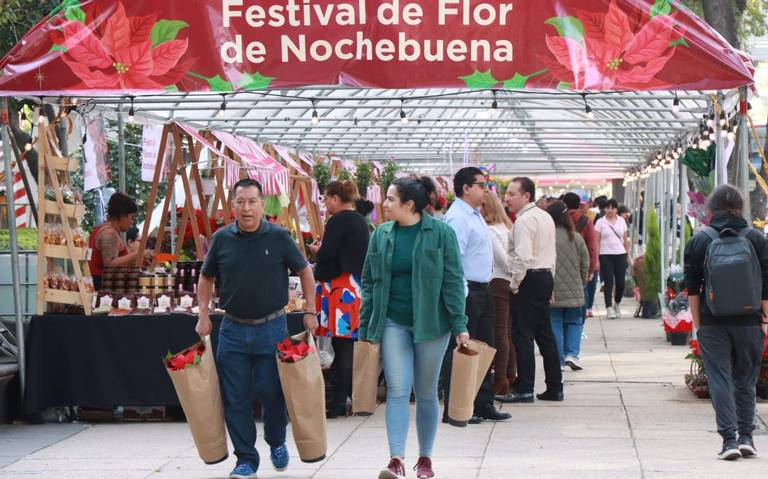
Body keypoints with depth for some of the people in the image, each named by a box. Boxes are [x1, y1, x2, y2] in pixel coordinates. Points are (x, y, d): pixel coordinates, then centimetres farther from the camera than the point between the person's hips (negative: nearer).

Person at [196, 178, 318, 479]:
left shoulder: (279, 237, -3)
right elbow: (206, 277, 15)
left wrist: (310, 311, 1)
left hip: (271, 328, -2)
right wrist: (204, 315, 5)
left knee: (271, 392, -1)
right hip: (233, 329, 2)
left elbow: (304, 271, 7)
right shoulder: (222, 239, 2)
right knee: (235, 398, 1)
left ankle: (277, 443, 26)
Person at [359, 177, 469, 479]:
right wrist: (365, 327, 8)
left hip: (430, 323, -2)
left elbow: (453, 281, -4)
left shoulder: (441, 233, -5)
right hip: (393, 323, 2)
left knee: (426, 393, 8)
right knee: (397, 391, -9)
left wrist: (459, 325, -8)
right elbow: (369, 282, 11)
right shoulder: (381, 235, 6)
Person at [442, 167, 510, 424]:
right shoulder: (458, 217, -16)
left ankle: (483, 405, 22)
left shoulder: (475, 216, 16)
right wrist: (462, 295, -24)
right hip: (466, 293, -10)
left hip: (481, 290, 10)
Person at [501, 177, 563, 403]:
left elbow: (523, 257, -24)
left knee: (522, 334, -6)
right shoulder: (546, 217, 15)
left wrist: (514, 285, -14)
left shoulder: (524, 221, -15)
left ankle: (524, 389, -6)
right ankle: (555, 388, 15)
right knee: (544, 333, 12)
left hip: (529, 279, -9)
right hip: (546, 275, 9)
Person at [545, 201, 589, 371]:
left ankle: (559, 361, 6)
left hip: (551, 292, -2)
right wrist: (581, 284, 19)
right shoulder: (576, 238, -2)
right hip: (573, 291, 2)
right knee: (574, 322, 16)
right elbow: (585, 265, 5)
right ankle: (572, 354, 1)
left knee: (555, 325, 6)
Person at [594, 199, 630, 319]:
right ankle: (609, 308, -2)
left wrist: (628, 255, 12)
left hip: (620, 254, 2)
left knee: (620, 282, 1)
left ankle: (617, 304, 25)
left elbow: (625, 239, 14)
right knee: (608, 282, -5)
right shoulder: (600, 222, 1)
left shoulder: (621, 221, 9)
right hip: (605, 255, -2)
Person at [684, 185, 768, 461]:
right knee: (746, 380, 13)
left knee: (720, 380, 2)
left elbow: (692, 289, 1)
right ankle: (746, 437, 11)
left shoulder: (698, 242, 1)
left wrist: (697, 324, 5)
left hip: (712, 323, -1)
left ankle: (729, 439, -6)